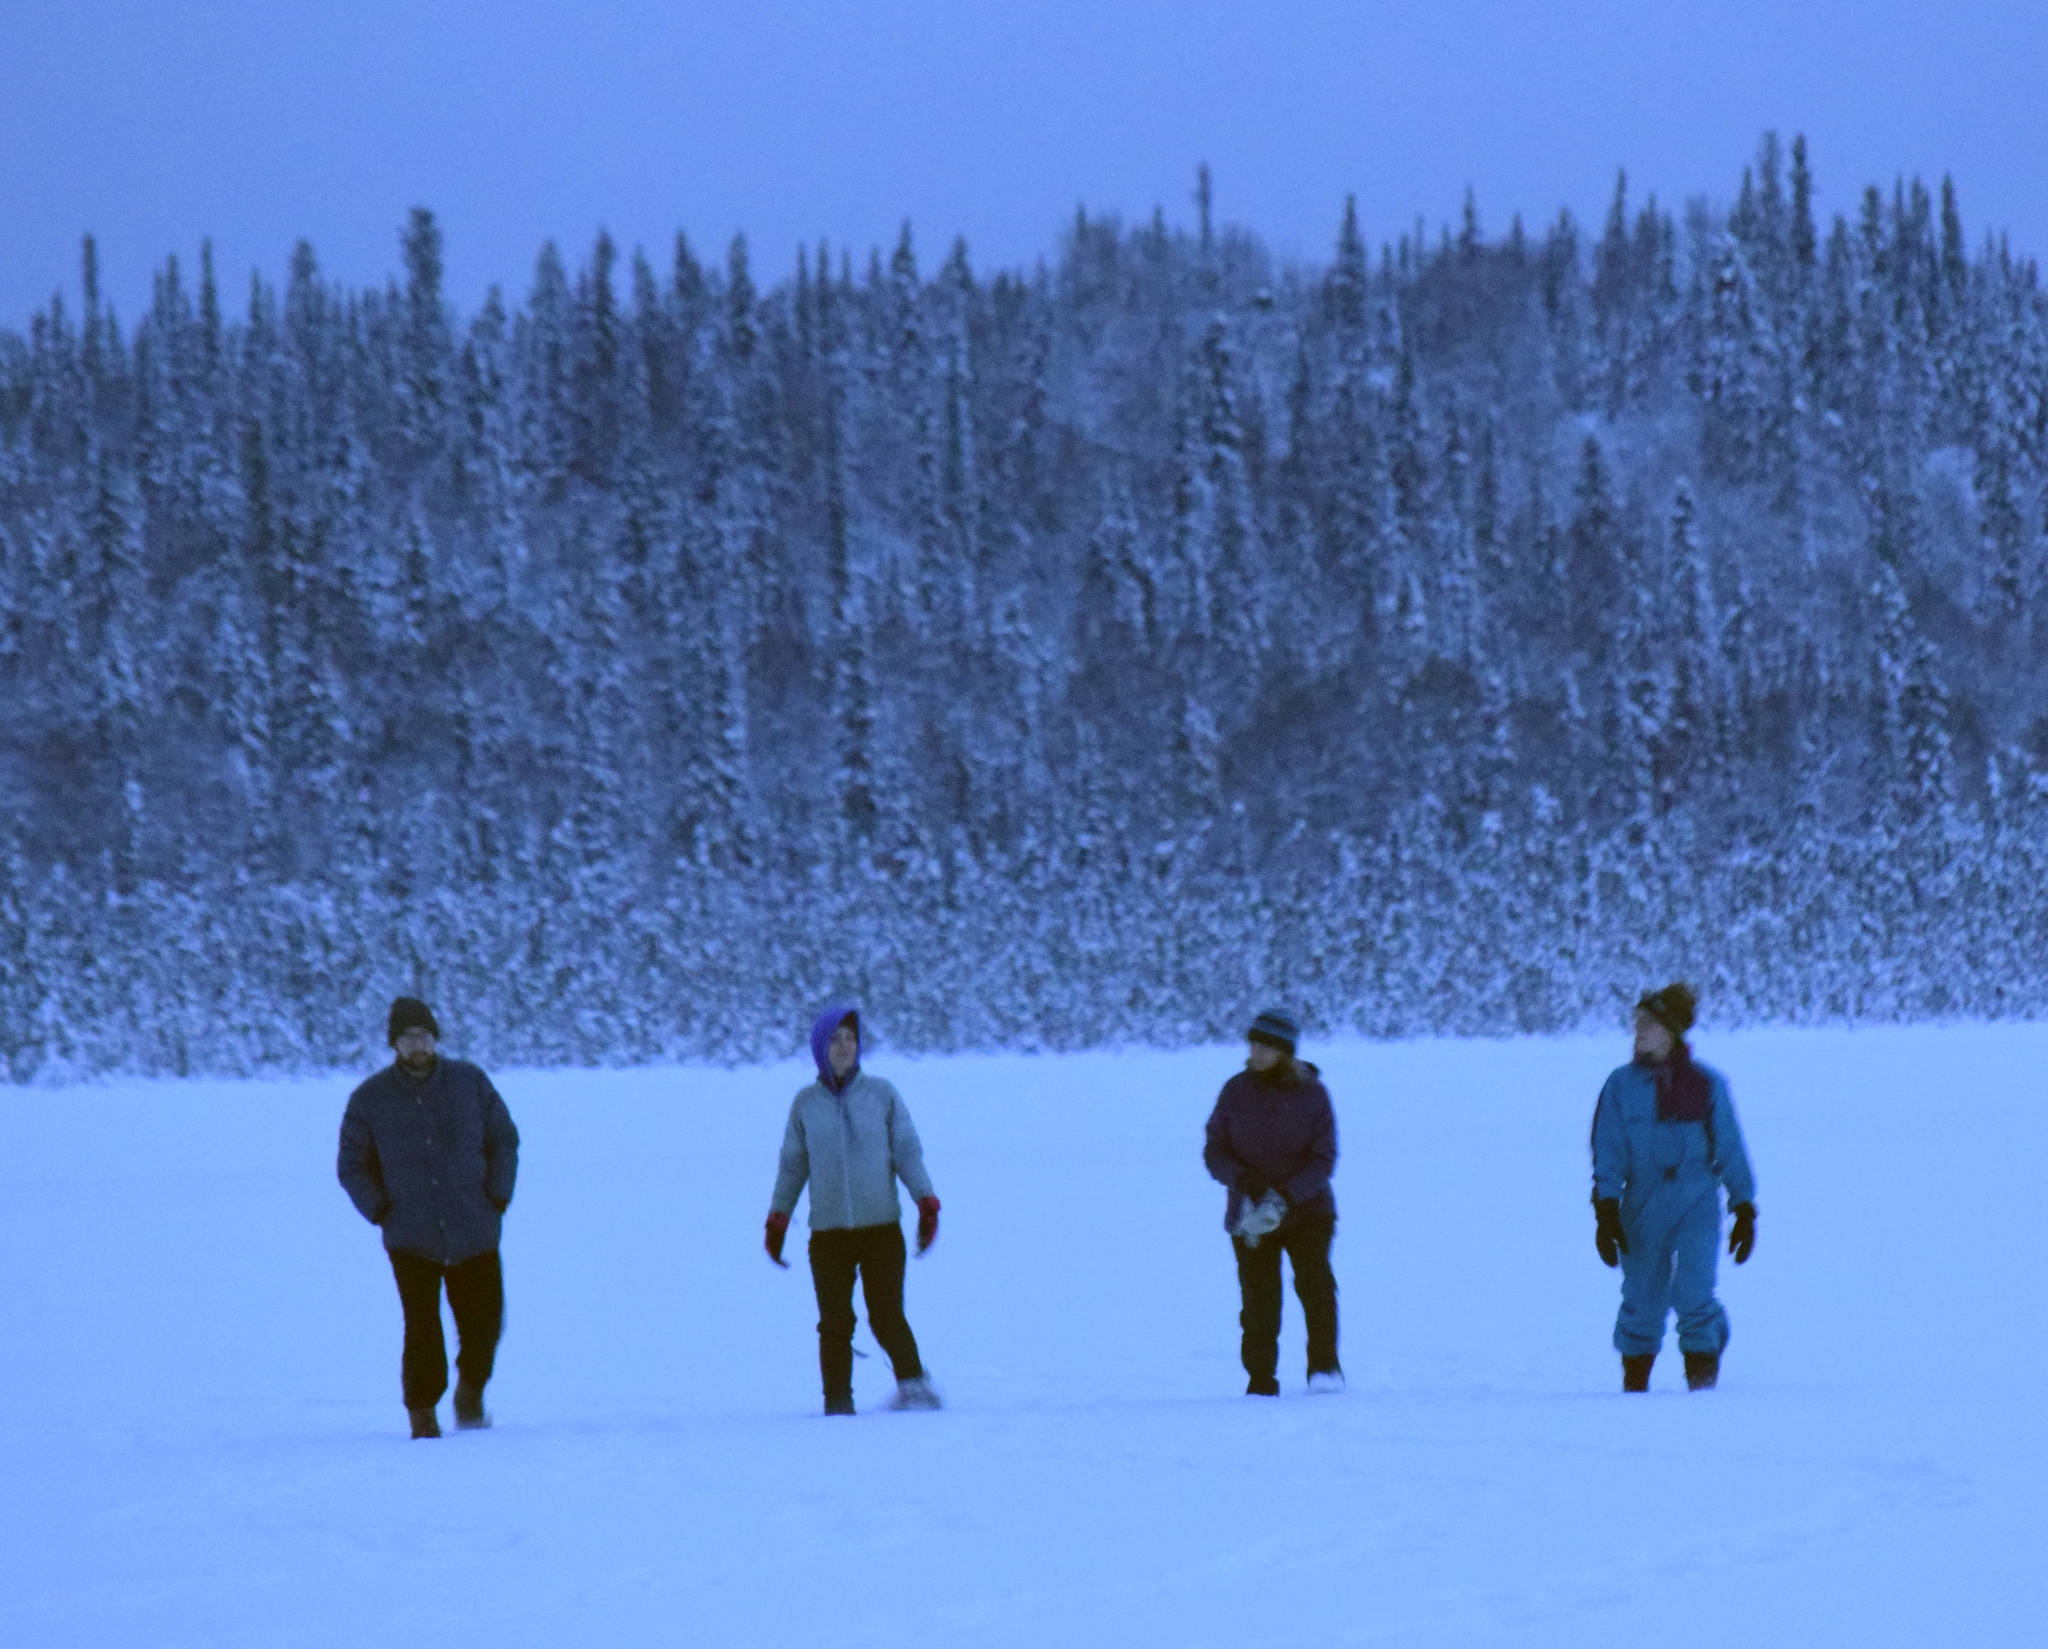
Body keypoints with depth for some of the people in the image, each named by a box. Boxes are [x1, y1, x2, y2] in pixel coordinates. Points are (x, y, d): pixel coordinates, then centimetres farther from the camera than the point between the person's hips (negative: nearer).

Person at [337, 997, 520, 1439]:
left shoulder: (470, 1083, 1)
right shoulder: (370, 1100, -2)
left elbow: (504, 1140, 10)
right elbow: (352, 1166, 6)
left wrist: (497, 1199, 0)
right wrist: (382, 1212, -4)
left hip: (474, 1234, 2)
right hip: (412, 1240, -1)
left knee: (483, 1323, 1)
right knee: (422, 1331, -10)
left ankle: (470, 1391, 29)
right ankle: (422, 1413, 7)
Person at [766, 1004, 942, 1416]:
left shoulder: (882, 1094, 4)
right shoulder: (806, 1104, 8)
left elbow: (907, 1151, 3)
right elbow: (793, 1165, 15)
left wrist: (927, 1202, -7)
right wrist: (777, 1221, 14)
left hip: (882, 1227, -1)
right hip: (828, 1234, 1)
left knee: (887, 1316, -11)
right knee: (835, 1323, -2)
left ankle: (913, 1385, -1)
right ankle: (837, 1401, 6)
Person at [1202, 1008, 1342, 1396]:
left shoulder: (1312, 1094, -5)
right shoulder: (1237, 1091, -1)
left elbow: (1324, 1160, -8)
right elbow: (1214, 1150, 0)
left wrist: (1288, 1194, -23)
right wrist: (1244, 1180, -19)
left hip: (1306, 1208, -1)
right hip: (1250, 1214, 1)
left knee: (1314, 1280, -19)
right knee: (1258, 1295, -4)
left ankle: (1325, 1368, -11)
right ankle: (1261, 1380, 7)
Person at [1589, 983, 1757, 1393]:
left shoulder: (1707, 1084, 4)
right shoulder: (1622, 1085, 4)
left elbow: (1731, 1151, 10)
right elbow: (1608, 1155, 2)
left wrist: (1745, 1211, 9)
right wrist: (1606, 1212, -8)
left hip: (1697, 1204, -1)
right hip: (1643, 1206, 1)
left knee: (1692, 1290, -19)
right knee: (1643, 1299, 3)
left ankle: (1702, 1363, 1)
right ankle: (1634, 1380, 23)